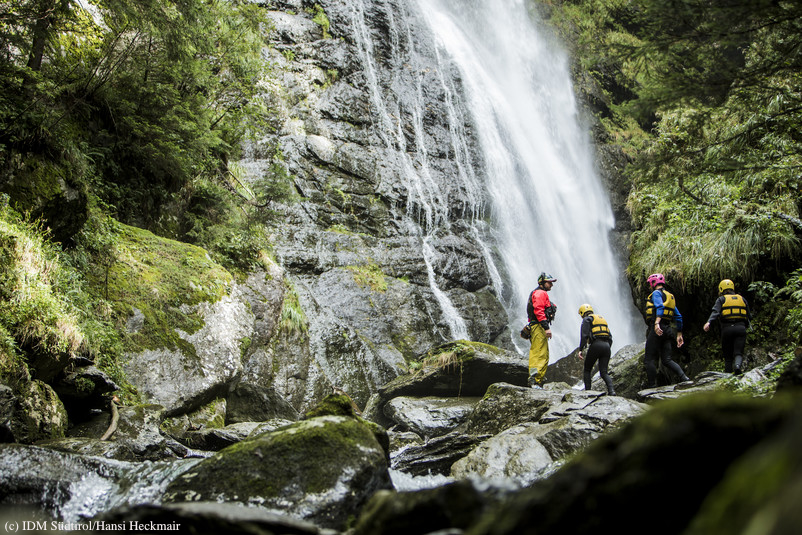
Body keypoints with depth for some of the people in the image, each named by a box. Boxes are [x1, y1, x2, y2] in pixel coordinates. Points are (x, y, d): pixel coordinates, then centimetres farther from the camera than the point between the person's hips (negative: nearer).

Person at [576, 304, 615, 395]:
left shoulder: (587, 319, 7)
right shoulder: (603, 319, 27)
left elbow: (584, 335, -8)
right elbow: (610, 337, 23)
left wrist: (581, 349, -9)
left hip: (595, 345, -5)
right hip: (606, 345, 5)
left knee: (587, 370, 10)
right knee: (604, 372, 4)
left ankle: (587, 391, -1)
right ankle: (611, 390, -18)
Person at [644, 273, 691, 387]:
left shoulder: (656, 293, -1)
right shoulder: (670, 296, 24)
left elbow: (660, 307, -22)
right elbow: (678, 317, 23)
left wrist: (657, 323, -35)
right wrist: (679, 334, 25)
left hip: (657, 329, -8)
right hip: (667, 329, 8)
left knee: (649, 360, -3)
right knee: (666, 360, 7)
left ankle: (651, 386, -5)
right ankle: (684, 377, -12)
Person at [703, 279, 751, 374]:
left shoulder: (721, 299, 10)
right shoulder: (742, 299, 19)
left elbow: (715, 312, -11)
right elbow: (749, 316, 20)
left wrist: (709, 322, -25)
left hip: (727, 329, -1)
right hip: (740, 328, 1)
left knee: (728, 356, 8)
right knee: (738, 353, -5)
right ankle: (738, 365, -35)